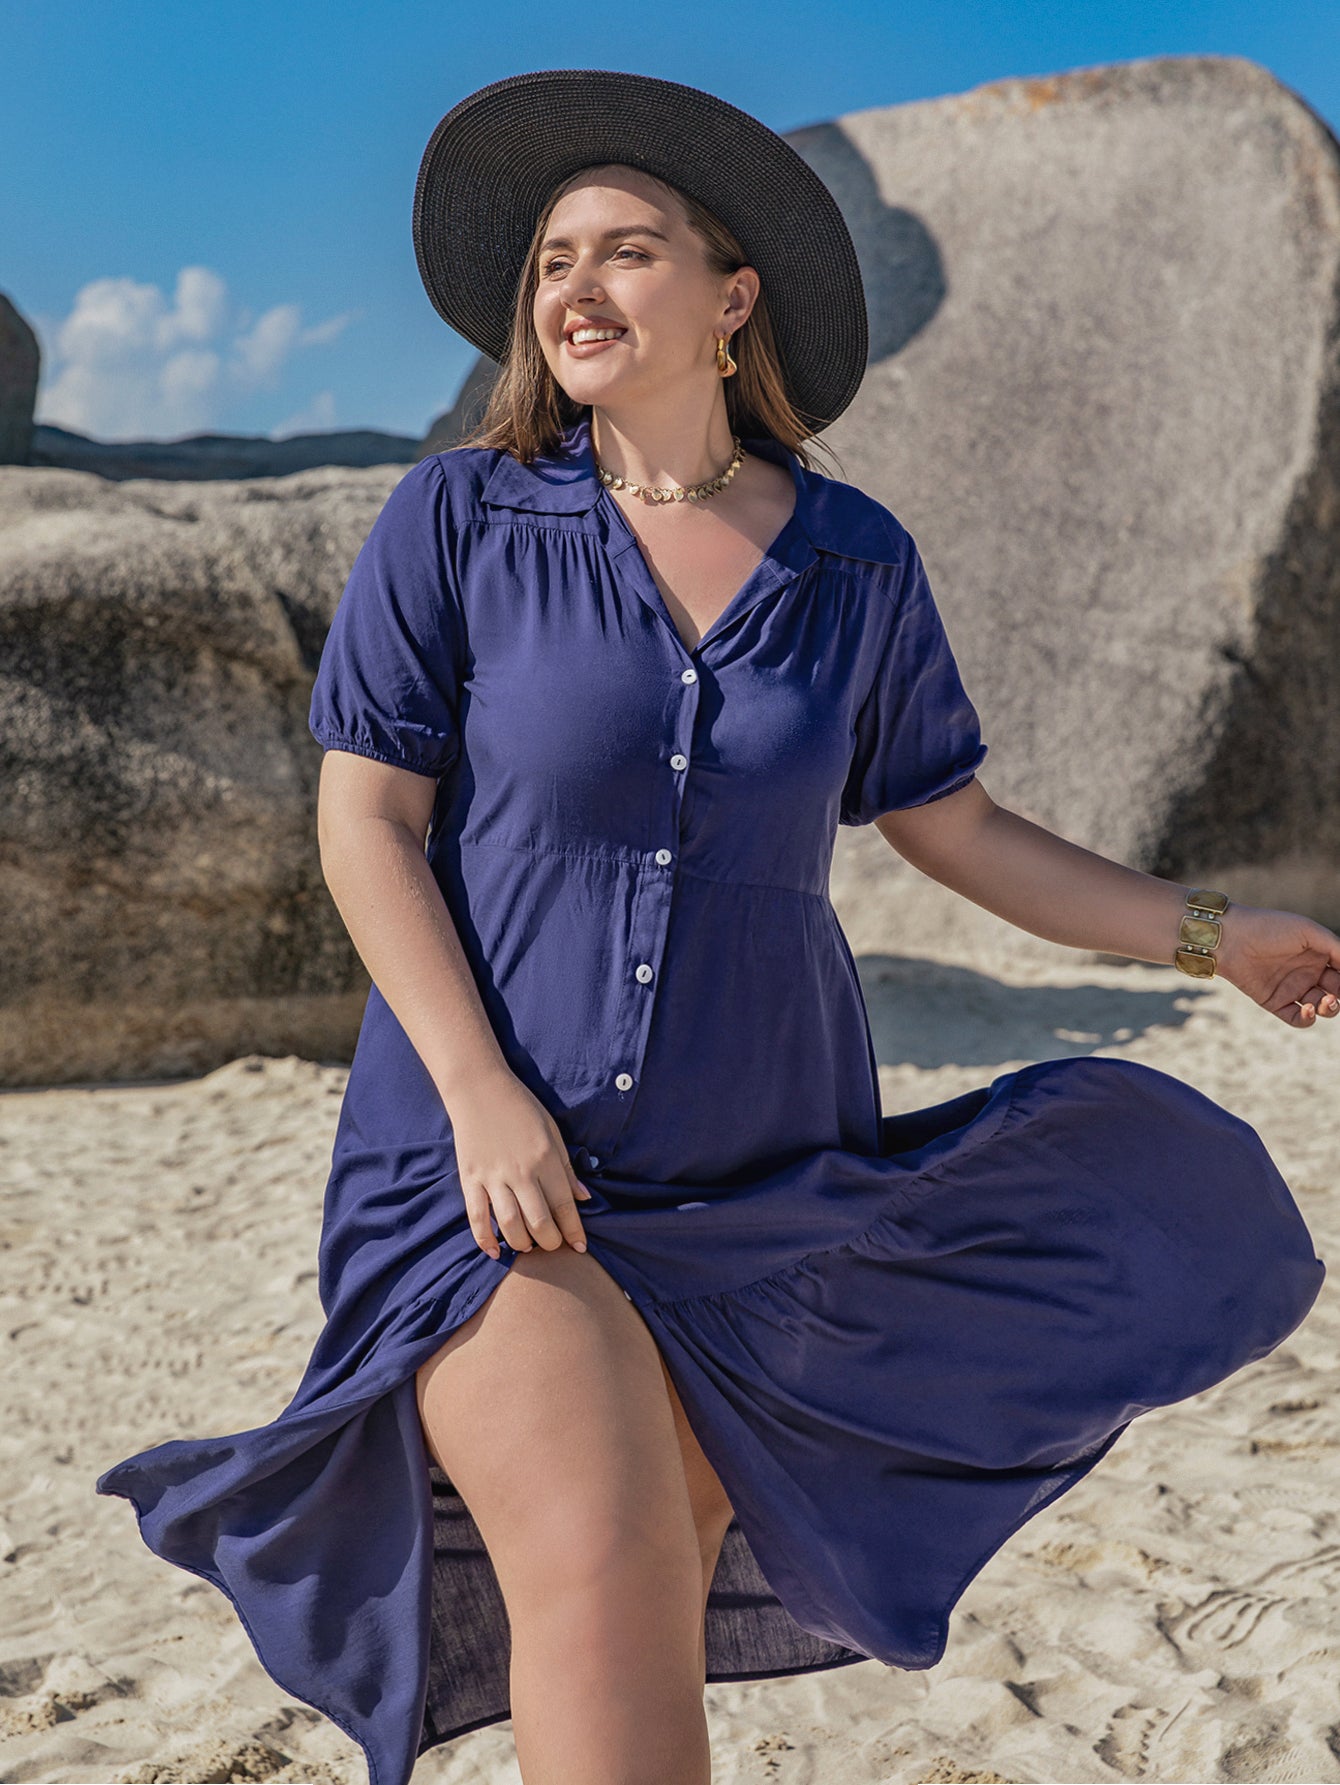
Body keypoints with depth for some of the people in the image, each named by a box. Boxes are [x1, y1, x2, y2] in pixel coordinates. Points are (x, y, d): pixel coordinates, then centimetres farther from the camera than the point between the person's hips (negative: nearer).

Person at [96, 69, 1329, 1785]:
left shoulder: (853, 561, 3)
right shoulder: (459, 518, -3)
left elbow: (955, 828, 11)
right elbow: (364, 818, -5)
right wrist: (480, 1093, -15)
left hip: (753, 1174, 3)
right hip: (492, 1155, -3)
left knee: (656, 1605, 10)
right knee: (602, 1585, -21)